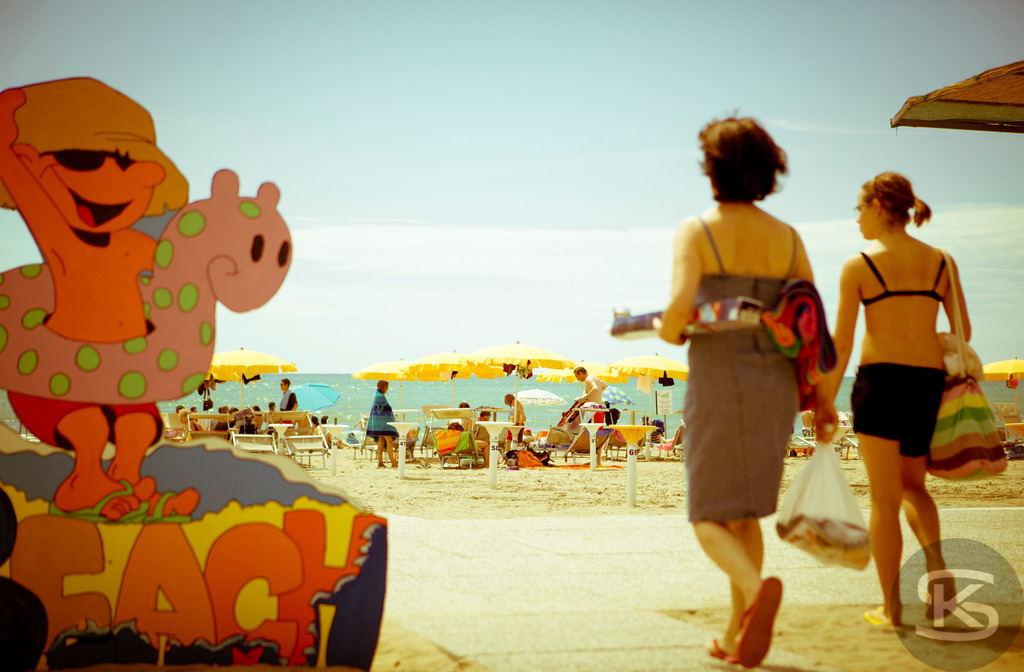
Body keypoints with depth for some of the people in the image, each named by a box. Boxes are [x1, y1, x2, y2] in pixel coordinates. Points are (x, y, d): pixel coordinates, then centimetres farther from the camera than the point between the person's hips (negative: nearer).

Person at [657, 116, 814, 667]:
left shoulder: (696, 232, -9)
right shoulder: (787, 238, 4)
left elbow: (681, 307, -22)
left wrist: (668, 332, 1)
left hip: (717, 388, -4)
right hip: (774, 386, 5)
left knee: (709, 519, 6)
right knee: (745, 513, 19)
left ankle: (756, 587, -25)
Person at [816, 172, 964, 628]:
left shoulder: (858, 266, -3)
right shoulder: (942, 262, 8)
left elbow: (841, 343, -4)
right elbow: (964, 331, 10)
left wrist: (825, 402, 2)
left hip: (880, 380, -4)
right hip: (929, 381, 4)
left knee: (885, 497, 4)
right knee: (913, 485, 22)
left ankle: (891, 606, 6)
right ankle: (936, 565, 0)